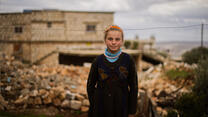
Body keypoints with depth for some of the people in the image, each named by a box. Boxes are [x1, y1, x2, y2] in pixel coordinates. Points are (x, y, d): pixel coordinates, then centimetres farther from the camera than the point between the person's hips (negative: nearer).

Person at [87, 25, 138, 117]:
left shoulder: (128, 60, -7)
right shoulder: (98, 60, -4)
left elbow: (133, 87, -2)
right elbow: (90, 86, 5)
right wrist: (94, 106, -1)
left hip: (121, 109, -1)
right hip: (101, 109, 1)